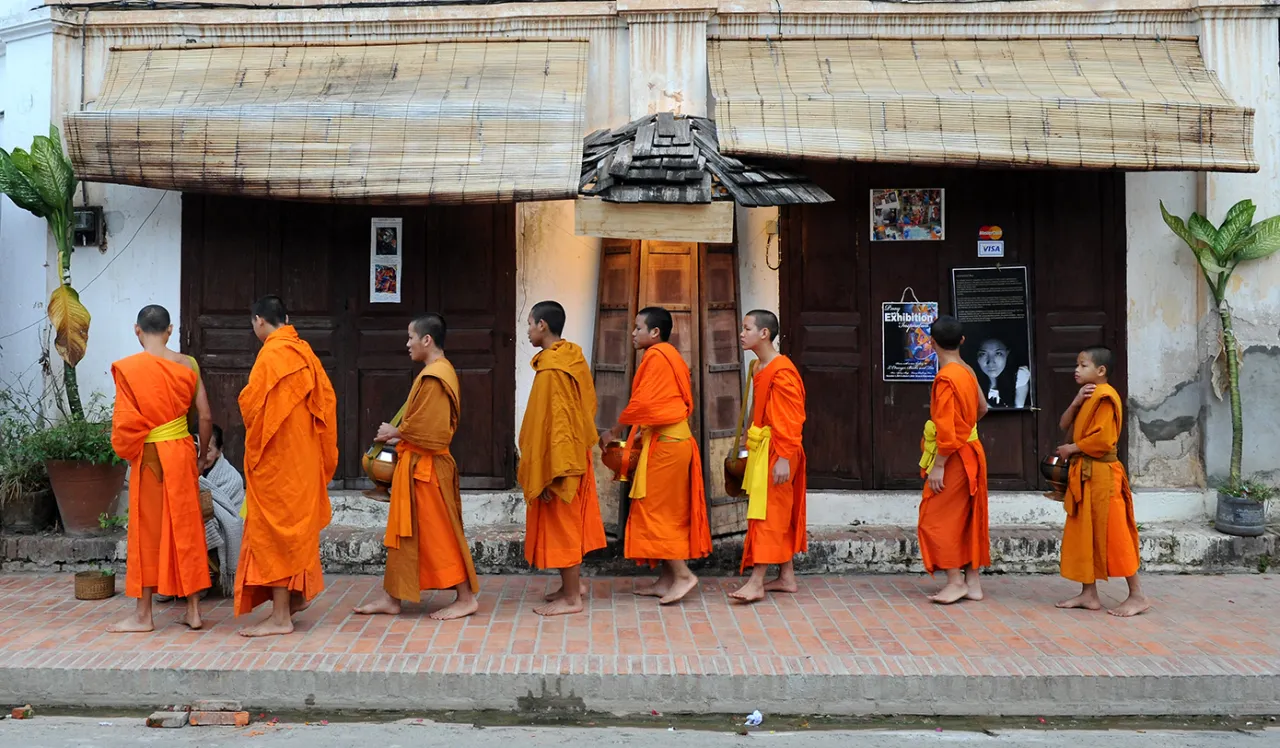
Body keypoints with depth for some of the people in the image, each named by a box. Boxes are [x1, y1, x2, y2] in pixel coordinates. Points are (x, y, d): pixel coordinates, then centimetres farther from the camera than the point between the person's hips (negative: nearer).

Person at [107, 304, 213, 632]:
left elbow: (125, 421, -12)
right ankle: (193, 609, 14)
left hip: (149, 456, -3)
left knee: (149, 531, 5)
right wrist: (203, 455, 13)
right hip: (182, 452, 3)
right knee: (185, 527, 10)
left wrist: (128, 451, 6)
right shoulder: (187, 365, -1)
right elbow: (205, 416, 0)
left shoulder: (128, 368, -11)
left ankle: (144, 615, 13)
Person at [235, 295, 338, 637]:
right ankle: (297, 593, 27)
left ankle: (280, 616, 0)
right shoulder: (304, 351, 7)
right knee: (295, 524, 18)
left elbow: (252, 404, -18)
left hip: (275, 455, -8)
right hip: (302, 452, 8)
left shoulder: (272, 354, -17)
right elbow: (326, 397, 9)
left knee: (274, 527, -3)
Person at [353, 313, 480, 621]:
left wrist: (396, 432, -8)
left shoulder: (433, 377, -20)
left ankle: (466, 598, 7)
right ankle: (391, 598, 20)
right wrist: (401, 435, 5)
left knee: (438, 531, -2)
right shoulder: (440, 371, 13)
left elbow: (426, 428, -24)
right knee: (405, 530, 13)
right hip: (416, 464, 10)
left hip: (424, 467, -10)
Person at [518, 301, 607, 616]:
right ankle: (574, 582, 30)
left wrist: (549, 474, -21)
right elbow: (587, 404, 14)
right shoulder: (573, 356, 6)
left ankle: (571, 598, 8)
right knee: (570, 522, 18)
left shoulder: (551, 369, -21)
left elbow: (554, 423, -23)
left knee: (560, 523, 0)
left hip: (559, 457, -9)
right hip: (576, 453, 9)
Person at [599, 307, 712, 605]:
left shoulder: (656, 356, -13)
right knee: (666, 511, 11)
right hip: (673, 438, 10)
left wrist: (614, 432, -7)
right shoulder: (670, 356, 18)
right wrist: (642, 433, 13)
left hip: (665, 443, -10)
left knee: (657, 509, -6)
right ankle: (667, 579, 15)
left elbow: (642, 402, -18)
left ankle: (682, 574, -6)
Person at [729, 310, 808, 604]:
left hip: (775, 451, -10)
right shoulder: (761, 368, 13)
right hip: (761, 448, 10)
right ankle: (786, 578, 20)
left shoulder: (781, 371, -17)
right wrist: (751, 439, 16)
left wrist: (783, 458, -23)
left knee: (768, 513, -8)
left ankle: (756, 582, -7)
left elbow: (790, 419, -20)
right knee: (780, 514, 13)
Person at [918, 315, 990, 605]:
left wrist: (937, 467, -18)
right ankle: (973, 582, 16)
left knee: (937, 521, -2)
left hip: (953, 457, -9)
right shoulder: (968, 372, 7)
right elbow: (982, 408, 22)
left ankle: (955, 582, 0)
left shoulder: (945, 378, -19)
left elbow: (945, 428, -22)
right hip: (971, 453, 9)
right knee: (968, 520, 12)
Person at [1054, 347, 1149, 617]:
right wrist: (1076, 402, -6)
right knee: (1082, 534, 10)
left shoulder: (1104, 396, -13)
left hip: (1101, 474, -10)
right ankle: (1089, 594, 15)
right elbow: (1064, 424, 9)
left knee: (1113, 534, -5)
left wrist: (1072, 449, -12)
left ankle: (1137, 595, 2)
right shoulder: (1086, 396, 17)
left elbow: (1104, 439, -22)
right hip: (1083, 474, 10)